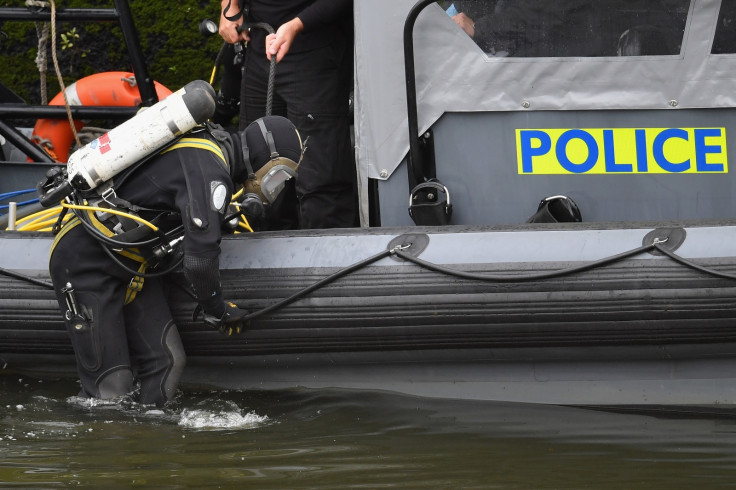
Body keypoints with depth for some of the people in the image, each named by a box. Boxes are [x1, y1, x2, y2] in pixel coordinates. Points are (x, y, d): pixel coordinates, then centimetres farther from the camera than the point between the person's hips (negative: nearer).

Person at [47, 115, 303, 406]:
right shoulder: (210, 171, -23)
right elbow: (199, 258, -27)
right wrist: (215, 311, -12)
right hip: (86, 260, -10)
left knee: (165, 363, -1)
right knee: (111, 384, -12)